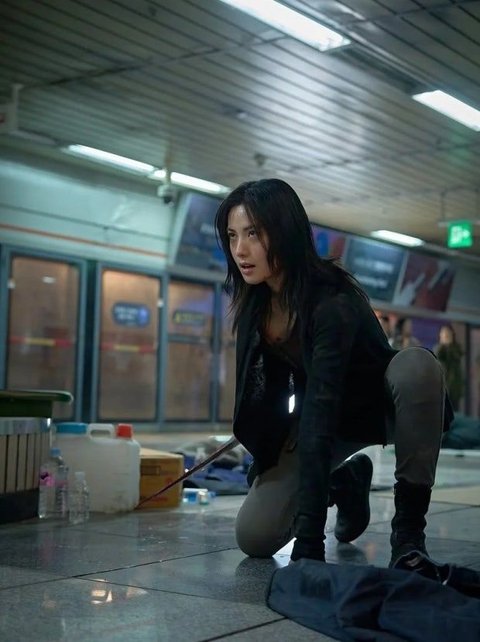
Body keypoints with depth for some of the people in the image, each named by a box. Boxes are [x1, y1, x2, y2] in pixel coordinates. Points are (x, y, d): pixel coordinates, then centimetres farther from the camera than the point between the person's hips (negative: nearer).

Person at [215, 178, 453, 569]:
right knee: (253, 537, -12)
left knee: (417, 366, -40)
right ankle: (344, 481, 17)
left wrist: (309, 543, -47)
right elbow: (266, 388, 3)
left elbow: (319, 419, -43)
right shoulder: (255, 301, -13)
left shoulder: (334, 302, -34)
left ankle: (409, 528, -23)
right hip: (325, 414, 5)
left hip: (378, 405, -5)